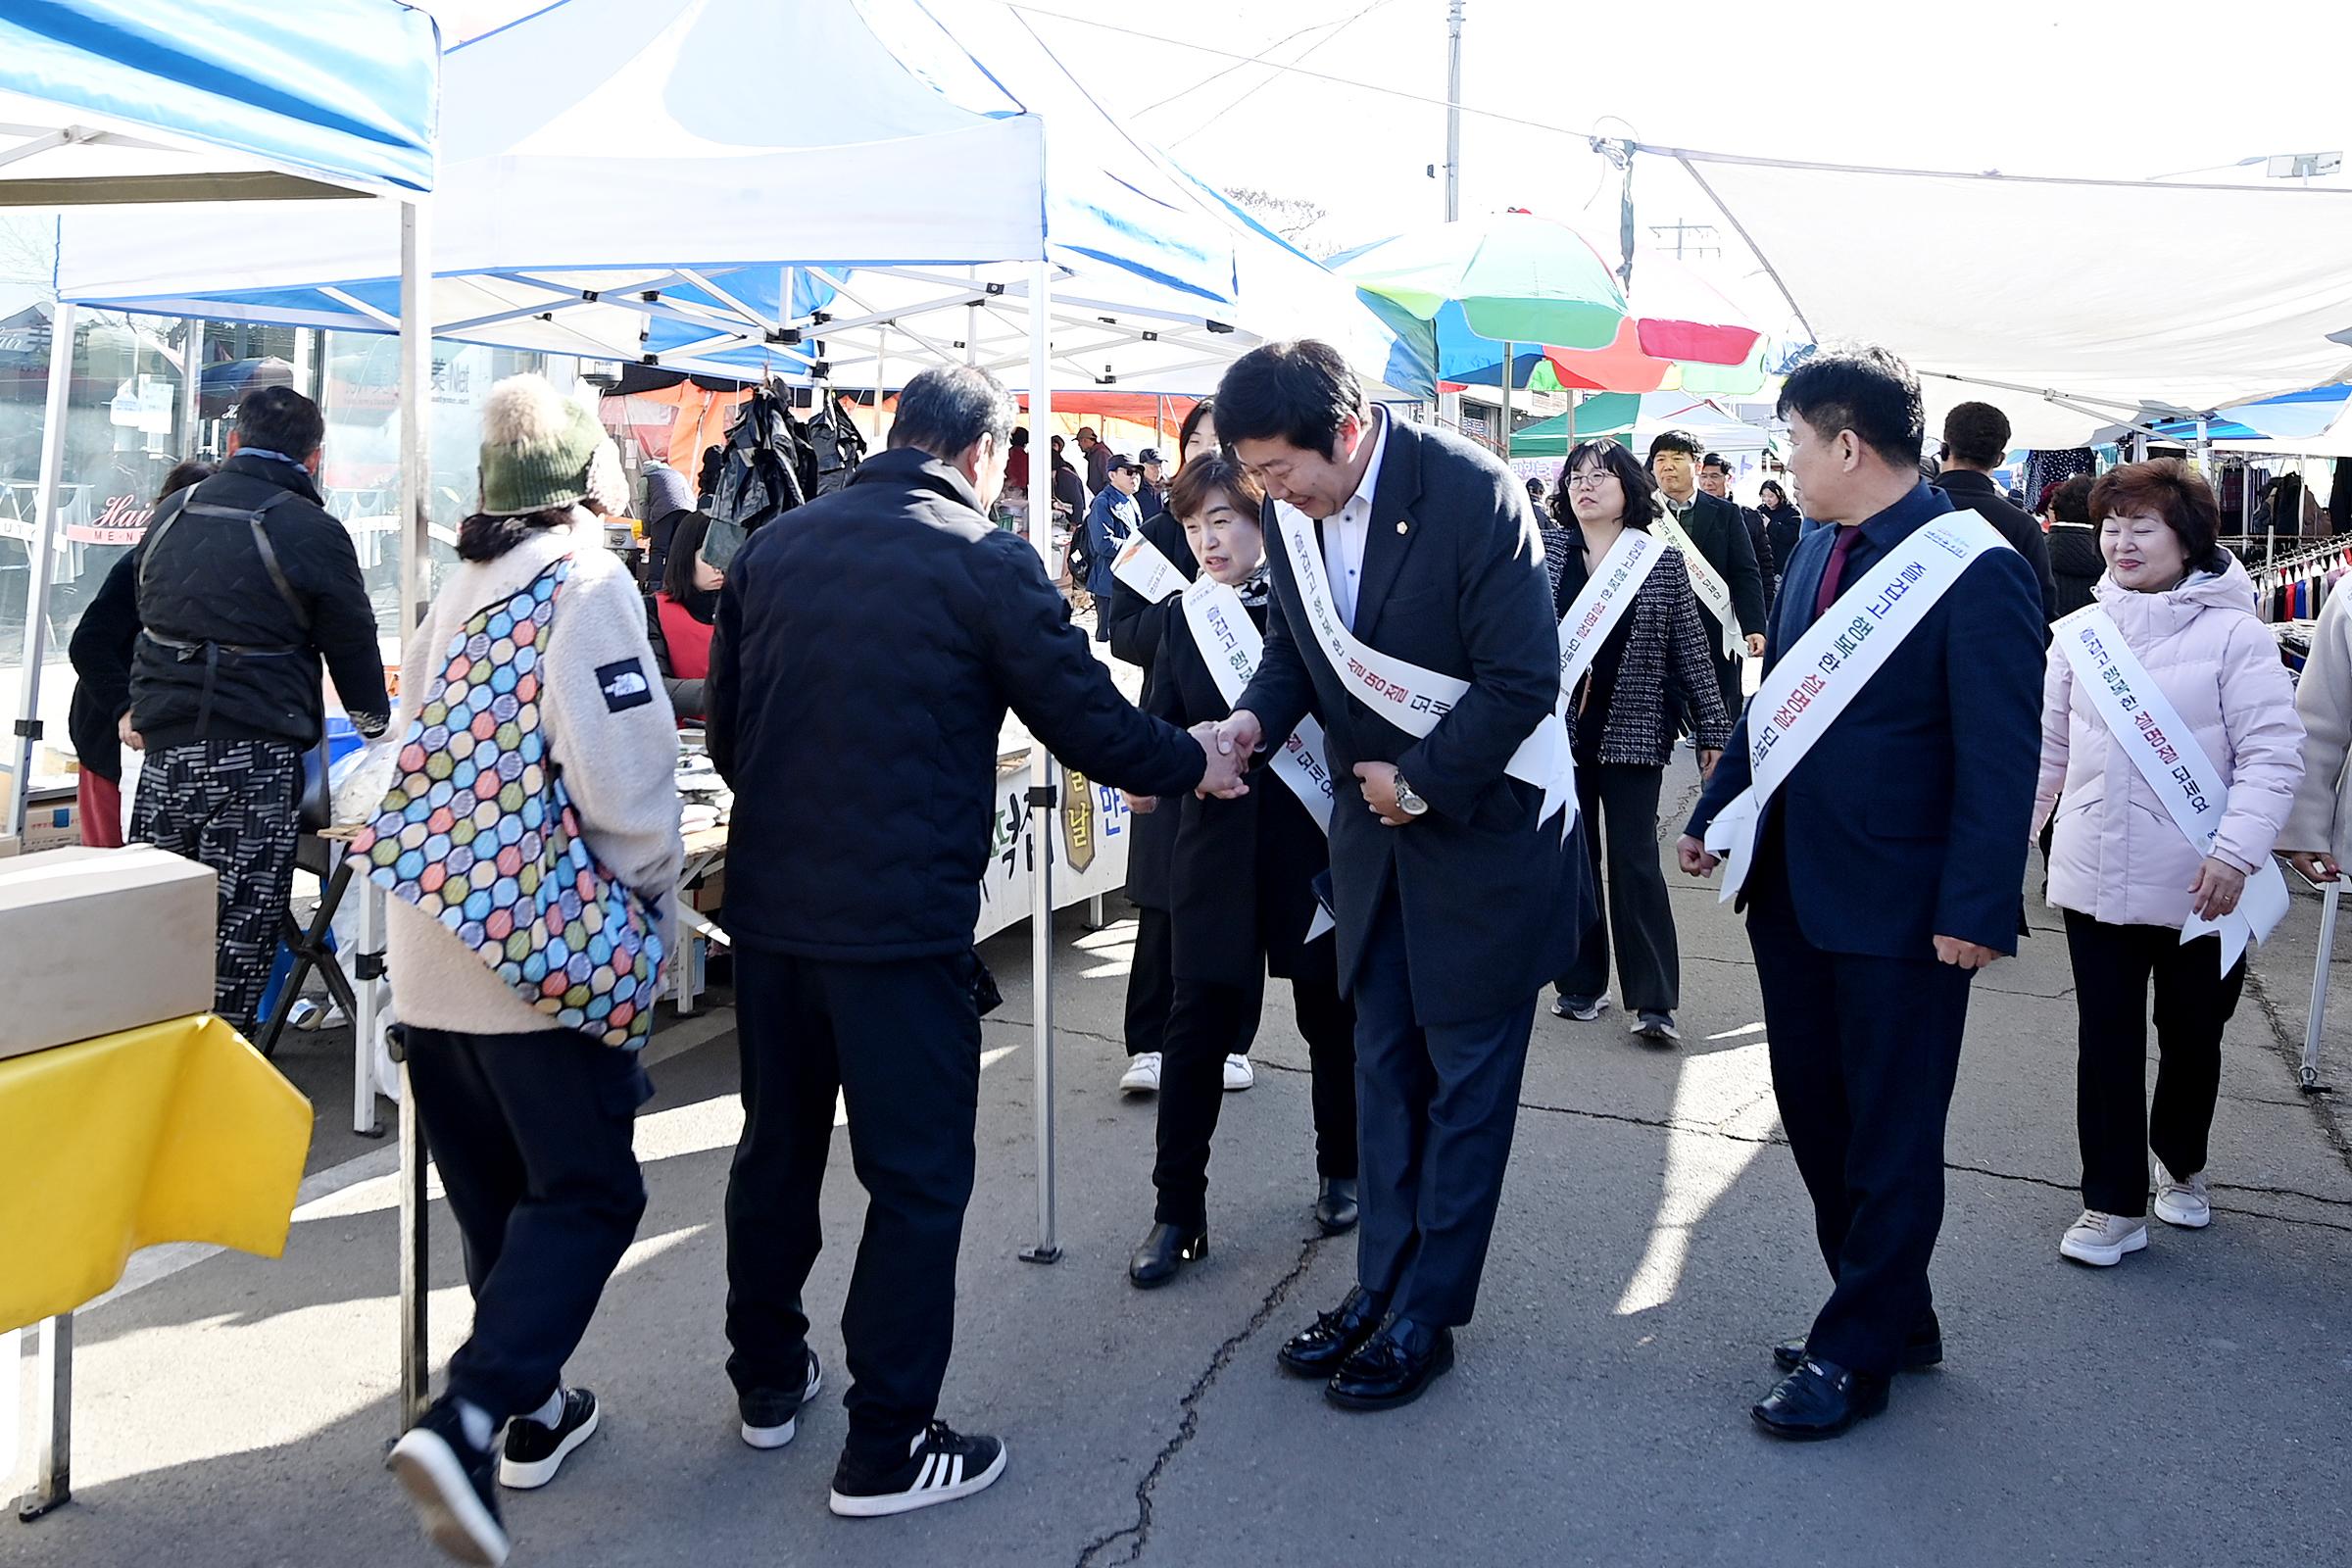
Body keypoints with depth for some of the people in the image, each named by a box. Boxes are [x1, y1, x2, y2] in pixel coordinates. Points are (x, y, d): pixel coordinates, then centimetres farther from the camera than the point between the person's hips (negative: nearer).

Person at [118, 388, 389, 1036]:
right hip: (255, 752, -6)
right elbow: (352, 643, 1)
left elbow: (146, 616, 24)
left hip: (164, 745, 6)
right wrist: (375, 720, 18)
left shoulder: (170, 513, 13)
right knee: (239, 935, 0)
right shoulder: (312, 532, -7)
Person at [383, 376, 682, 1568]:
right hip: (545, 954, -8)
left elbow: (421, 752, 18)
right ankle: (467, 1418, -12)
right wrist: (650, 887, -7)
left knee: (497, 1193, 17)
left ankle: (531, 1409, 30)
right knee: (585, 1195, 1)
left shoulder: (458, 589, 13)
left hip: (428, 954, 8)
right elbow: (620, 772, -22)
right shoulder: (585, 583, -12)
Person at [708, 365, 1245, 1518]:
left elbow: (726, 727, 12)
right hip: (903, 916, -6)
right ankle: (885, 1446, 14)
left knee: (778, 1146, 21)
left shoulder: (771, 550, 6)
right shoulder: (982, 561, -10)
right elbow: (1083, 713, -7)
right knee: (916, 1176, 6)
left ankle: (767, 1381, 37)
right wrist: (1192, 762, 10)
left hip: (768, 903, 6)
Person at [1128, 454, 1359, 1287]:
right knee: (1197, 1023, 0)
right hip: (1216, 847, 2)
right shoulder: (1185, 620, 7)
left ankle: (1341, 1171, 33)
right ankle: (1178, 1210, 9)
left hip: (1315, 842, -2)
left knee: (1329, 1013, 12)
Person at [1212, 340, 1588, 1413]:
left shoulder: (1471, 495, -23)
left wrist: (1422, 781, -17)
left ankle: (1426, 1315, 17)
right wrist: (1254, 721, -10)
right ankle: (1381, 1285, 28)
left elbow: (1526, 680, -22)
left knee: (1467, 1076, 5)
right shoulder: (1292, 511, -3)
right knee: (1384, 1064, 14)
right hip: (1375, 820, 7)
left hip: (1483, 823, -6)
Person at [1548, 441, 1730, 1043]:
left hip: (1633, 731, -2)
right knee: (1573, 859, 8)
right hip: (1562, 729, 2)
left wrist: (1713, 731, -1)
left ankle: (1653, 1000, 2)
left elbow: (1693, 652, 0)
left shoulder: (1663, 563, -1)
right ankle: (1581, 984, 19)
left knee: (1635, 859, -3)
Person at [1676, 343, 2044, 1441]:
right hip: (1792, 890, 8)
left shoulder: (1977, 571, -15)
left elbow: (2001, 755, -16)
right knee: (1815, 1116, 17)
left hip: (1900, 912, -8)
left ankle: (1857, 1352, 22)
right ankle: (1895, 1316, 35)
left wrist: (1975, 910, -18)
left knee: (1890, 1140, 8)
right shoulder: (1815, 553, 8)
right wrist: (1712, 815, 15)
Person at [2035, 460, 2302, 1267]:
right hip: (2096, 881, 3)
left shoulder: (2233, 632, -8)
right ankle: (2113, 1202, 15)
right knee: (2106, 1042, 5)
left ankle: (2180, 1164, 39)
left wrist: (2236, 851, -22)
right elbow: (2047, 748, 10)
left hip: (2198, 889, -3)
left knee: (2192, 1036, 15)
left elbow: (2274, 753, -12)